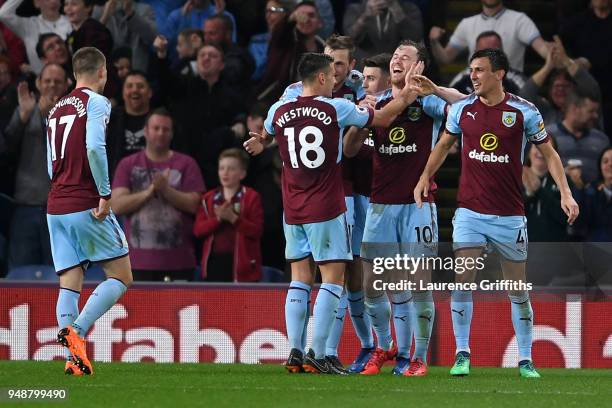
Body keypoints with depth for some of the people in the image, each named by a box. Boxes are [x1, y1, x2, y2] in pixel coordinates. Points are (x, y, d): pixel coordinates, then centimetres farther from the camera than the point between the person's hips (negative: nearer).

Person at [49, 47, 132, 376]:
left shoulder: (55, 109, 17)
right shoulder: (96, 102, -5)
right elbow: (95, 148, -21)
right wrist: (105, 194, -16)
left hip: (56, 208, 7)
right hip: (86, 205, -7)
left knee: (69, 285, 3)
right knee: (120, 278, 2)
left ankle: (73, 357, -9)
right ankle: (77, 330, -17)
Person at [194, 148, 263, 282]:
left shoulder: (251, 198, 0)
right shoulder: (208, 198, 11)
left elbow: (257, 230, -9)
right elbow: (198, 230, 2)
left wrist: (233, 218, -20)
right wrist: (217, 219, -15)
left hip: (241, 262, -4)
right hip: (215, 261, 4)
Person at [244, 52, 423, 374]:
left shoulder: (279, 111, 3)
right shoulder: (336, 109, -8)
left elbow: (265, 136, 27)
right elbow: (382, 119, 6)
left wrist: (261, 144, 49)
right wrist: (406, 95, 20)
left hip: (293, 211, 5)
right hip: (326, 210, -5)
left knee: (300, 280, 10)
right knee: (333, 278, -2)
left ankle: (295, 353, 4)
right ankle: (317, 355, -9)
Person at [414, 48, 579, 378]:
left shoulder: (523, 111, -5)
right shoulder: (462, 108, 2)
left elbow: (548, 153, 3)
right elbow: (444, 145, 19)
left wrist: (565, 193, -6)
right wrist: (425, 176, 7)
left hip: (509, 215, -2)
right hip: (469, 212, 2)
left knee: (517, 289, 5)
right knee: (462, 281, -9)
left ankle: (525, 360, 14)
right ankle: (462, 355, 1)